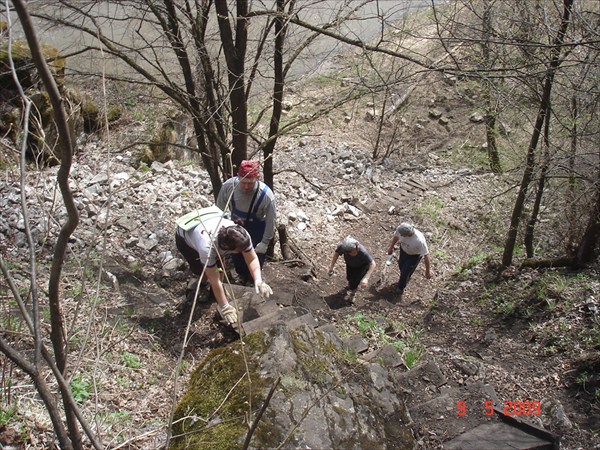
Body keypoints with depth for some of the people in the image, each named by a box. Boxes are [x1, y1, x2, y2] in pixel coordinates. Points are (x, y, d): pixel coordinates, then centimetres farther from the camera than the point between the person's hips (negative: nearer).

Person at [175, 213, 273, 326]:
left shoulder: (242, 236, -34)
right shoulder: (207, 248, -46)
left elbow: (252, 259, -24)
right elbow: (215, 280, -37)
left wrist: (258, 281, -41)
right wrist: (225, 307, -30)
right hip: (185, 238, -4)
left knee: (218, 269, 1)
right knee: (204, 273, -10)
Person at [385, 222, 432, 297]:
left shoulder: (419, 240, -45)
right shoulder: (400, 228, -32)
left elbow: (426, 255, -31)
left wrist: (428, 271, -20)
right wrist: (391, 247, 12)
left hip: (414, 255, -5)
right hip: (403, 250, 5)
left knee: (405, 272, 4)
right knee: (401, 266, 25)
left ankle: (400, 288, 37)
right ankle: (406, 279, 60)